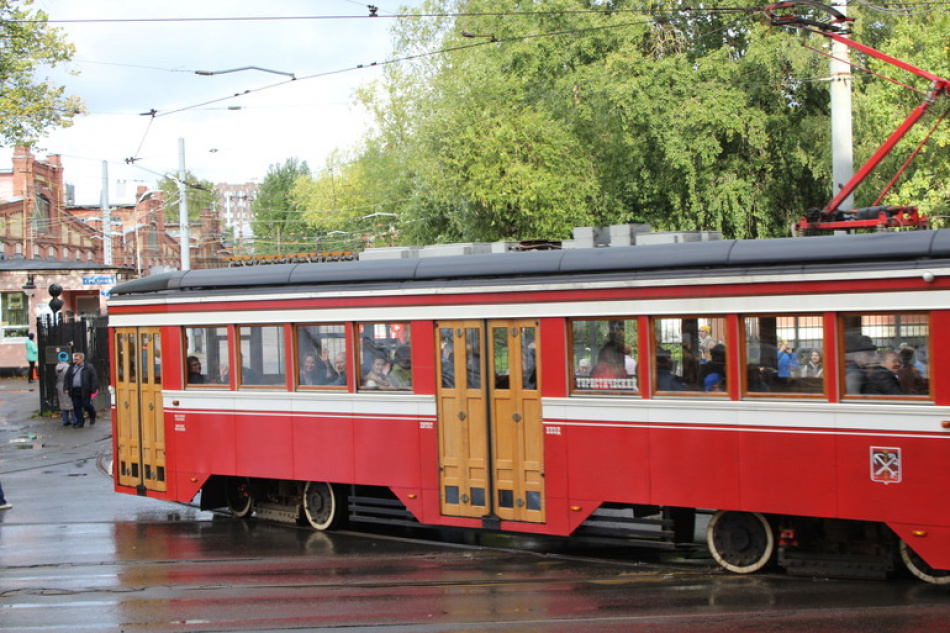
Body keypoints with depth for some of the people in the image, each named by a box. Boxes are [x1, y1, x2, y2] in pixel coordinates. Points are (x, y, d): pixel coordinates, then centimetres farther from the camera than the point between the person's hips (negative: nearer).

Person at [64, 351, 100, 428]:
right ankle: (80, 422, 12)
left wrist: (93, 390, -11)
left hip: (85, 391, -5)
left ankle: (92, 417, 23)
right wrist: (66, 387, 6)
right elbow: (67, 378, 19)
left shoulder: (89, 367, 0)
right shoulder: (71, 368, 15)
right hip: (75, 390, 5)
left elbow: (94, 379, -4)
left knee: (86, 405, -5)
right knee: (76, 407, 3)